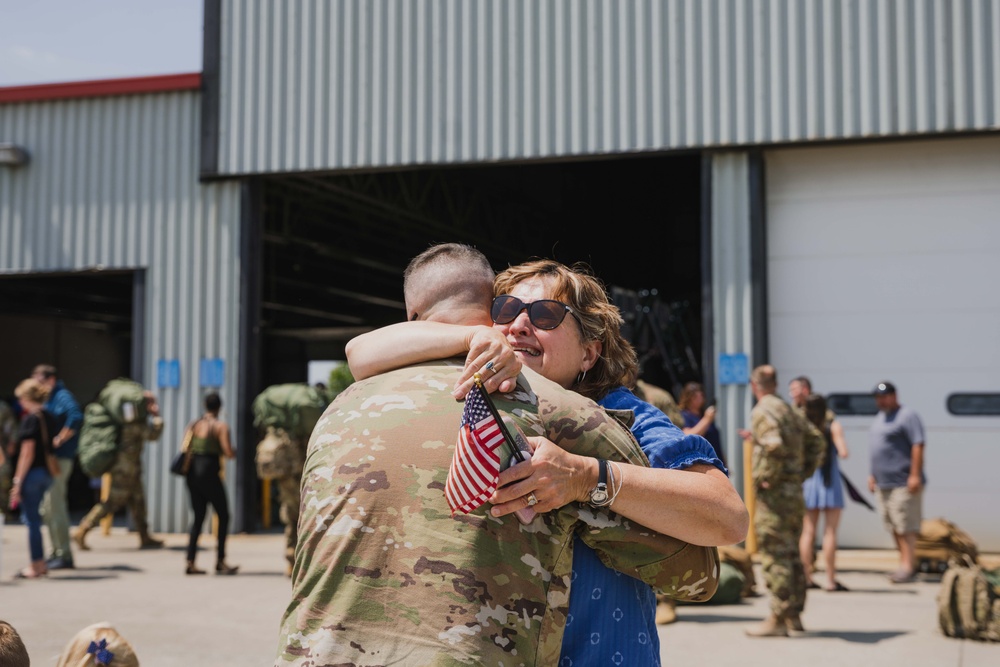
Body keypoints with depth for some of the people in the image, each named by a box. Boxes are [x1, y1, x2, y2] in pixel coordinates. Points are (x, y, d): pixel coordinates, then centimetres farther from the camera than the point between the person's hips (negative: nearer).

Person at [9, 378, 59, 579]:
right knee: (33, 517, 18)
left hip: (31, 473, -8)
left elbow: (27, 453, -16)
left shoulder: (30, 420, -14)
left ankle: (36, 566, 4)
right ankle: (40, 563, 22)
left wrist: (18, 481, -13)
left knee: (32, 519, 0)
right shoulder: (50, 419, 9)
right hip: (46, 473, 8)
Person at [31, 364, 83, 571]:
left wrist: (58, 440, -24)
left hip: (58, 459, -10)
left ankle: (64, 555, -4)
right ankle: (57, 552, 20)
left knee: (55, 507, -8)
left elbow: (76, 418, -28)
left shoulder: (62, 396, -12)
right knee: (47, 509, 14)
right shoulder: (48, 399, 17)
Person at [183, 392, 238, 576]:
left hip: (192, 471, 6)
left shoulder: (193, 424, 12)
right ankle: (220, 561, 4)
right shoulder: (221, 426, -5)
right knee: (223, 516, 6)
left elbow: (185, 449, 9)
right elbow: (229, 453, -12)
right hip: (209, 472, -6)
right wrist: (233, 453, 10)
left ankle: (190, 562, 5)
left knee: (198, 516, 12)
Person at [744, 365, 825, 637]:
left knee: (775, 556, -7)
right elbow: (817, 442, 20)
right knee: (791, 554, 15)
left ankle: (778, 620, -5)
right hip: (794, 491, 9)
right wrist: (803, 472, 16)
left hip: (773, 492, -9)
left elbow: (774, 446, -28)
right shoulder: (789, 410, 16)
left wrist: (764, 477, -17)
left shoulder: (763, 411, -11)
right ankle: (794, 615, 22)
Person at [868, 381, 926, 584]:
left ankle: (908, 568, -10)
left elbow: (918, 446, -16)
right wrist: (873, 475, 22)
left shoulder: (907, 416, -9)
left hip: (903, 483, -9)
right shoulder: (879, 418, 19)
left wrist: (915, 475, -22)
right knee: (894, 529, 10)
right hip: (883, 483, 9)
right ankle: (904, 565, 15)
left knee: (905, 528, -10)